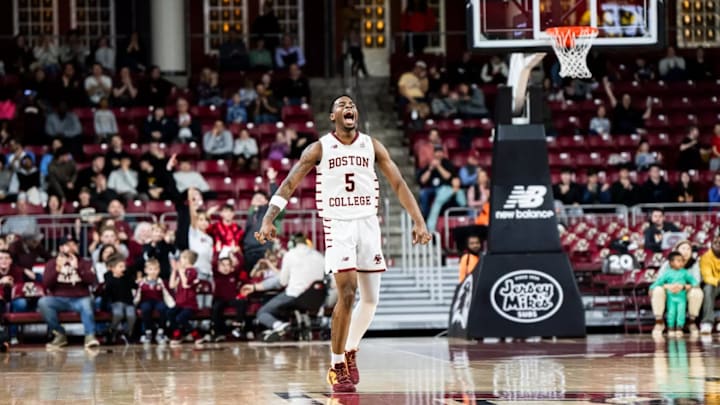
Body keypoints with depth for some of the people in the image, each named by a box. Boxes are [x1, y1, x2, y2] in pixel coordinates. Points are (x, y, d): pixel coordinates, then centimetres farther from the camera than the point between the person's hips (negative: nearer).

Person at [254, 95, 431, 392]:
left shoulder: (372, 146, 5)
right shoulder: (319, 149, -2)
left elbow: (398, 184, 5)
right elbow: (289, 184, -5)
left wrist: (419, 221, -4)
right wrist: (268, 220, -18)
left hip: (368, 223, 4)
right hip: (338, 226, -4)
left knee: (371, 299, 5)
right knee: (347, 295, -15)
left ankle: (350, 352, 29)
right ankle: (337, 367, -3)